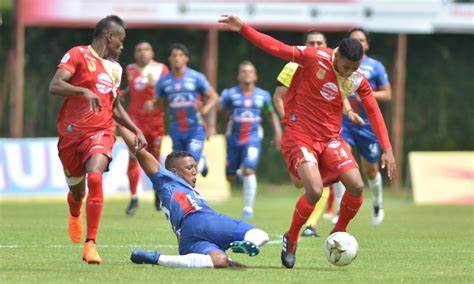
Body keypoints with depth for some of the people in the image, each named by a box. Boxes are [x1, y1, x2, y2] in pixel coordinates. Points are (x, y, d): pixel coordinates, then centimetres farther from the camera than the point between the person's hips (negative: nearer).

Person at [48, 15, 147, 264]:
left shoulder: (115, 68, 16)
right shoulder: (78, 55, -4)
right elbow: (54, 86, -17)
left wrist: (136, 131, 20)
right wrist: (84, 91, -32)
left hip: (101, 133, 3)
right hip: (71, 133, -3)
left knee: (95, 178, -25)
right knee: (77, 188, 12)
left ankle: (90, 244, -24)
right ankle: (74, 215, 53)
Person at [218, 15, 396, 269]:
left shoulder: (357, 80, -2)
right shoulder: (315, 58, -15)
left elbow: (373, 112, 7)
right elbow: (278, 48, -13)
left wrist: (387, 149, 3)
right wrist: (242, 29, -21)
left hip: (330, 139, 5)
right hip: (300, 137, -5)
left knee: (356, 186, -14)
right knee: (315, 191, -23)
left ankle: (338, 234, 12)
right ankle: (291, 238, 3)